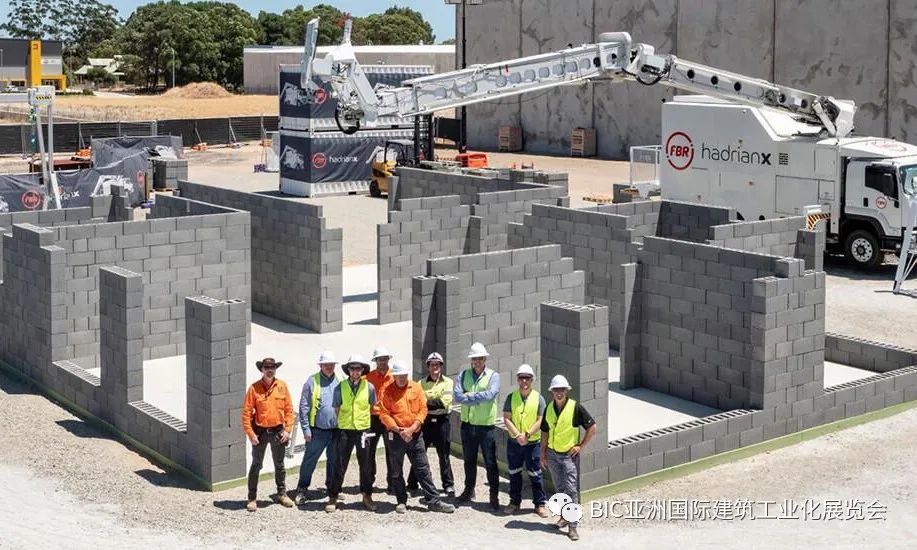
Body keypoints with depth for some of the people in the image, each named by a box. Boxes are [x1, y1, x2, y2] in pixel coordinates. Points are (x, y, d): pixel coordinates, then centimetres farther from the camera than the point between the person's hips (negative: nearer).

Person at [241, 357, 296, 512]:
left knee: (279, 465, 16)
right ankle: (252, 498, 12)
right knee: (256, 465, 4)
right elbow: (246, 412, -8)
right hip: (260, 432, -2)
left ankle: (282, 494, 30)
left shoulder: (282, 386, -2)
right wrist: (251, 434, -12)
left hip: (278, 431, 2)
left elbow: (289, 409, 2)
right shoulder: (254, 388, -9)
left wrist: (287, 430, -4)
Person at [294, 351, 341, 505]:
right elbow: (304, 407, -4)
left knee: (334, 461, 13)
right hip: (318, 430, -3)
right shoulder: (312, 381, -3)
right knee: (309, 460, 0)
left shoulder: (340, 382, 6)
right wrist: (306, 428, -9)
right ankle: (302, 490, 9)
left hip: (336, 429, 3)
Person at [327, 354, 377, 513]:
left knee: (366, 465, 8)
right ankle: (333, 498, 7)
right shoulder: (340, 387, -1)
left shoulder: (369, 387, 1)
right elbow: (336, 409, 8)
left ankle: (367, 496, 20)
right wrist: (342, 422, 6)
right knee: (340, 466, 1)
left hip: (363, 430, 1)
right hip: (345, 430, -1)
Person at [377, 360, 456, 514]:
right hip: (395, 436, -2)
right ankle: (401, 501, 20)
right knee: (396, 471, 8)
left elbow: (423, 409, 0)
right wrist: (398, 429, -17)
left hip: (415, 435, 2)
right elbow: (384, 413, -8)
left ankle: (433, 501, 5)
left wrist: (412, 429, -11)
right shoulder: (387, 391, -4)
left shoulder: (416, 388, 3)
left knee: (423, 469, 3)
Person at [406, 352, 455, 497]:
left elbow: (444, 402, -11)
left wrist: (426, 402, -13)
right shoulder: (422, 383, 9)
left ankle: (449, 485, 13)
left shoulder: (447, 382, 2)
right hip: (426, 421, 2)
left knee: (444, 455, 4)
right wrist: (435, 403, -17)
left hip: (441, 421, -2)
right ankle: (412, 484, 14)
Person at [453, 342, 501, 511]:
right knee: (469, 460, 16)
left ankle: (494, 496, 5)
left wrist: (469, 396, -13)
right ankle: (469, 490, 31)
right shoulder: (464, 375, 6)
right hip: (468, 425, 4)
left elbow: (490, 394, -21)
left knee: (490, 462, -2)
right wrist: (478, 399, -16)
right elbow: (456, 395, -9)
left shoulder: (493, 376, -2)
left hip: (486, 426, -3)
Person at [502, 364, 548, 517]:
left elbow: (540, 421, -6)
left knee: (535, 474, 1)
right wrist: (517, 435, -16)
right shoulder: (511, 397, 1)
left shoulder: (538, 398, -2)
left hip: (533, 442, -2)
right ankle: (515, 501, 24)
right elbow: (506, 419, -4)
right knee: (514, 473, 11)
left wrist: (527, 434, -17)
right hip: (514, 442, 2)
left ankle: (540, 503, 10)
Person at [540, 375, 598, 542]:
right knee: (559, 488, 15)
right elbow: (545, 432, 12)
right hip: (552, 454, 5)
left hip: (569, 454, -5)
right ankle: (565, 515, 32)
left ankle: (572, 526, -10)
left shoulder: (576, 408, -12)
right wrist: (543, 453, 10)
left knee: (571, 490, -10)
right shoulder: (549, 409, 2)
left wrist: (581, 446, -8)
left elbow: (592, 427, -8)